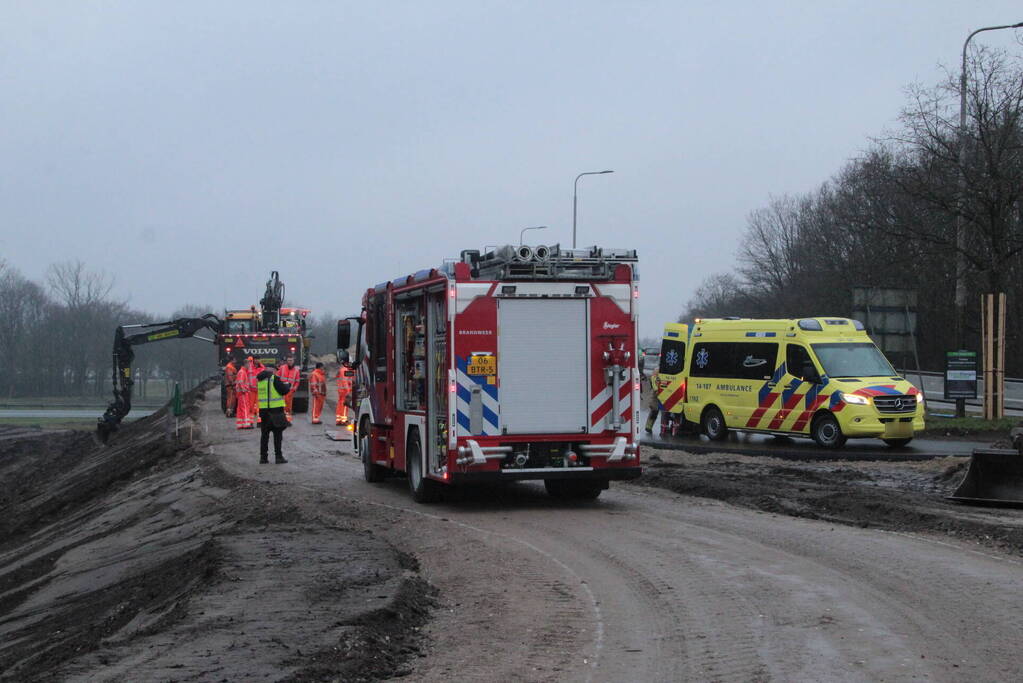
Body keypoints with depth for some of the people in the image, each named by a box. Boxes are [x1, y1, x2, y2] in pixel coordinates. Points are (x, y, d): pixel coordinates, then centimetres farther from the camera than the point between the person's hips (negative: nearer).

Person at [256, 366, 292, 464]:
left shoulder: (259, 379, 10)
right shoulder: (274, 378, -12)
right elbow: (284, 390, -13)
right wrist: (288, 385, 9)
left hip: (263, 410, 6)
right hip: (275, 409, -6)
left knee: (264, 433, 12)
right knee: (277, 433, 1)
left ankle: (263, 457, 12)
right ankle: (278, 456, -1)